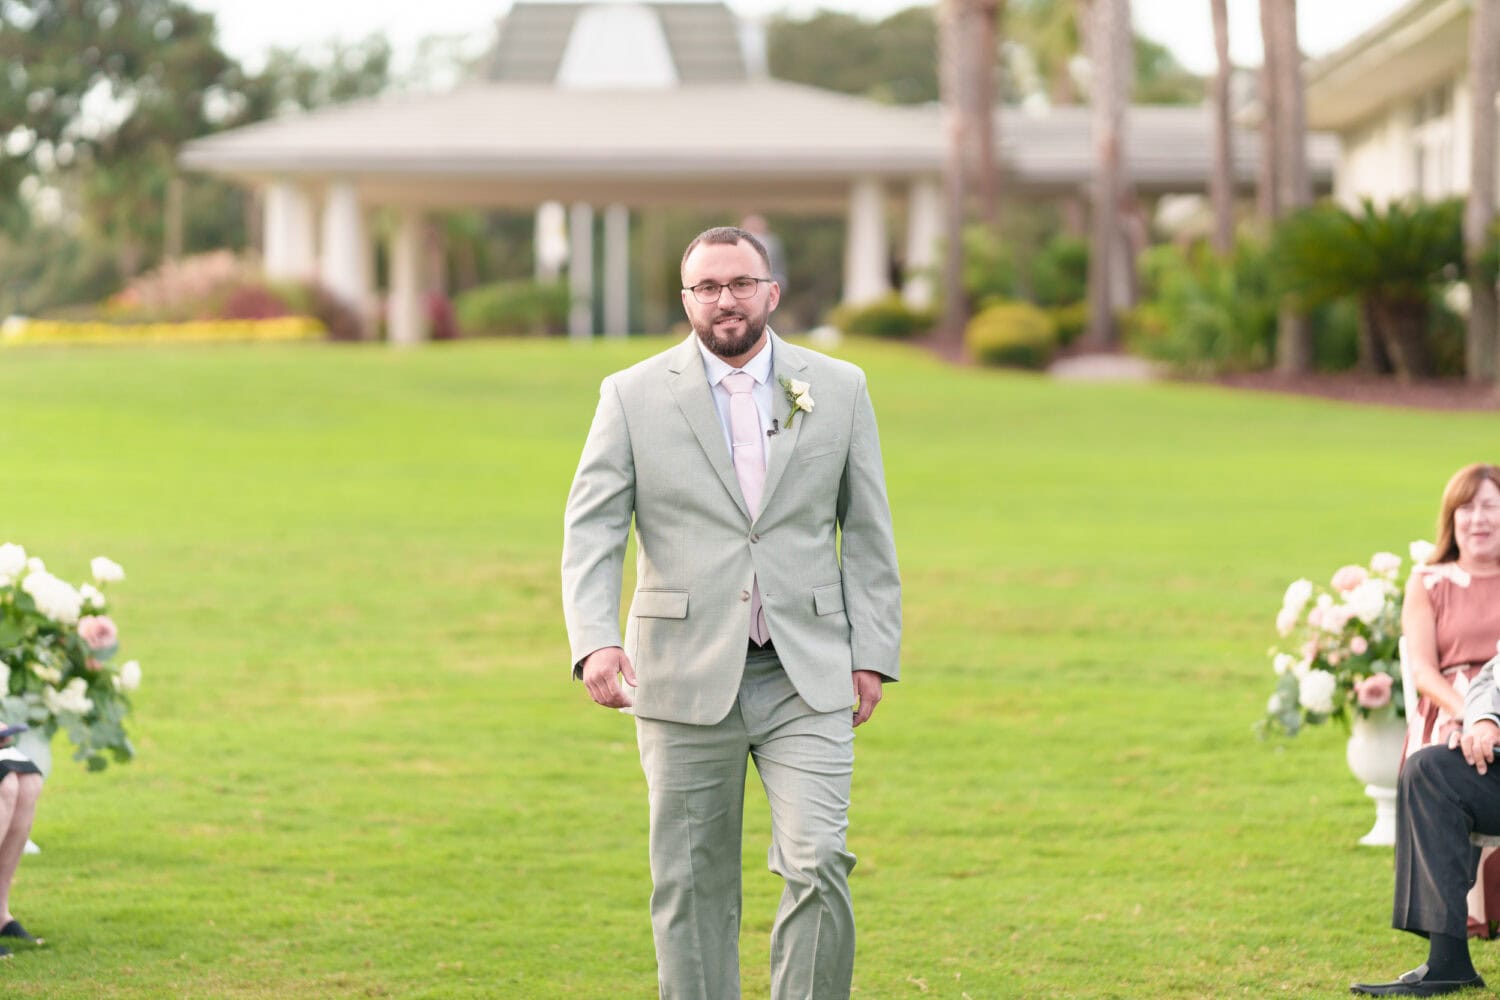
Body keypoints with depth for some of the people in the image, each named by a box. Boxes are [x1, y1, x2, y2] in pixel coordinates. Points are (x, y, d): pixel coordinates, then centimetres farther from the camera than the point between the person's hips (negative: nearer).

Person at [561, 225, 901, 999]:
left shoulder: (837, 389, 6)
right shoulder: (634, 397, 2)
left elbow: (867, 531, 9)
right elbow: (591, 530, -5)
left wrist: (873, 653, 2)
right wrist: (595, 641, -21)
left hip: (805, 678, 0)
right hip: (687, 679, 0)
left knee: (817, 866, -13)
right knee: (692, 885, 5)